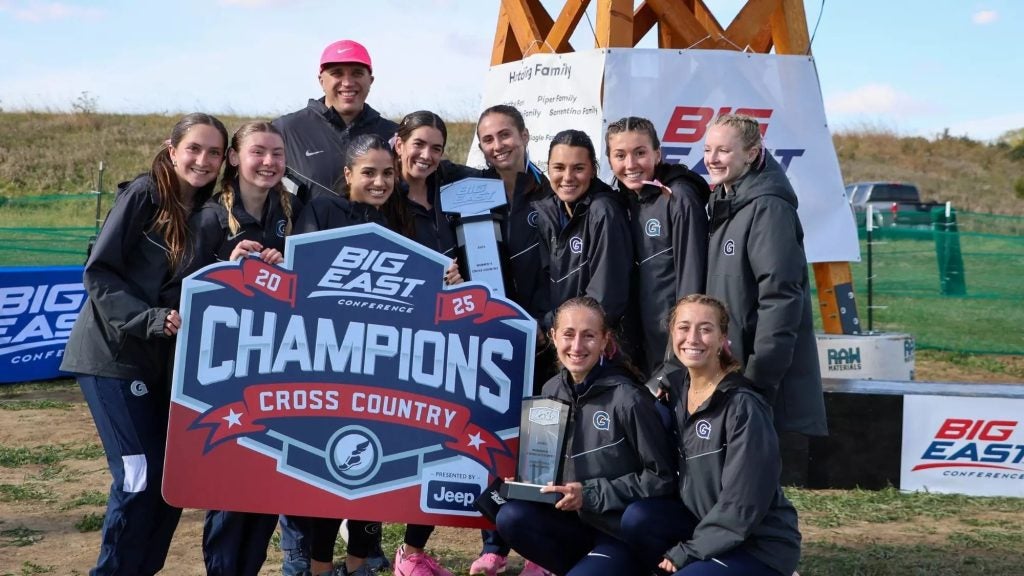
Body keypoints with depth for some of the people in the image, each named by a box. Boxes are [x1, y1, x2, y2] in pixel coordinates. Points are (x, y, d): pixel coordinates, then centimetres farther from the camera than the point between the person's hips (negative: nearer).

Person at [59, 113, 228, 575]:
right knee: (140, 476, -10)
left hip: (166, 359, 7)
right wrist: (151, 319, -23)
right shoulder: (143, 195, -10)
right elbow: (98, 273, -14)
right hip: (113, 354, -7)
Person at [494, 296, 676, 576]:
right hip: (577, 521, 6)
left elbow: (661, 478, -13)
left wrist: (590, 494, -18)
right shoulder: (552, 391, 2)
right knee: (511, 517, -20)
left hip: (625, 532, -6)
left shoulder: (627, 398, -17)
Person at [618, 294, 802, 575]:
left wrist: (685, 553, -16)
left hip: (760, 543, -6)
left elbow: (742, 503, -21)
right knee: (636, 518, -17)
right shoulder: (676, 387, 2)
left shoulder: (743, 406, -20)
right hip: (706, 524, 7)